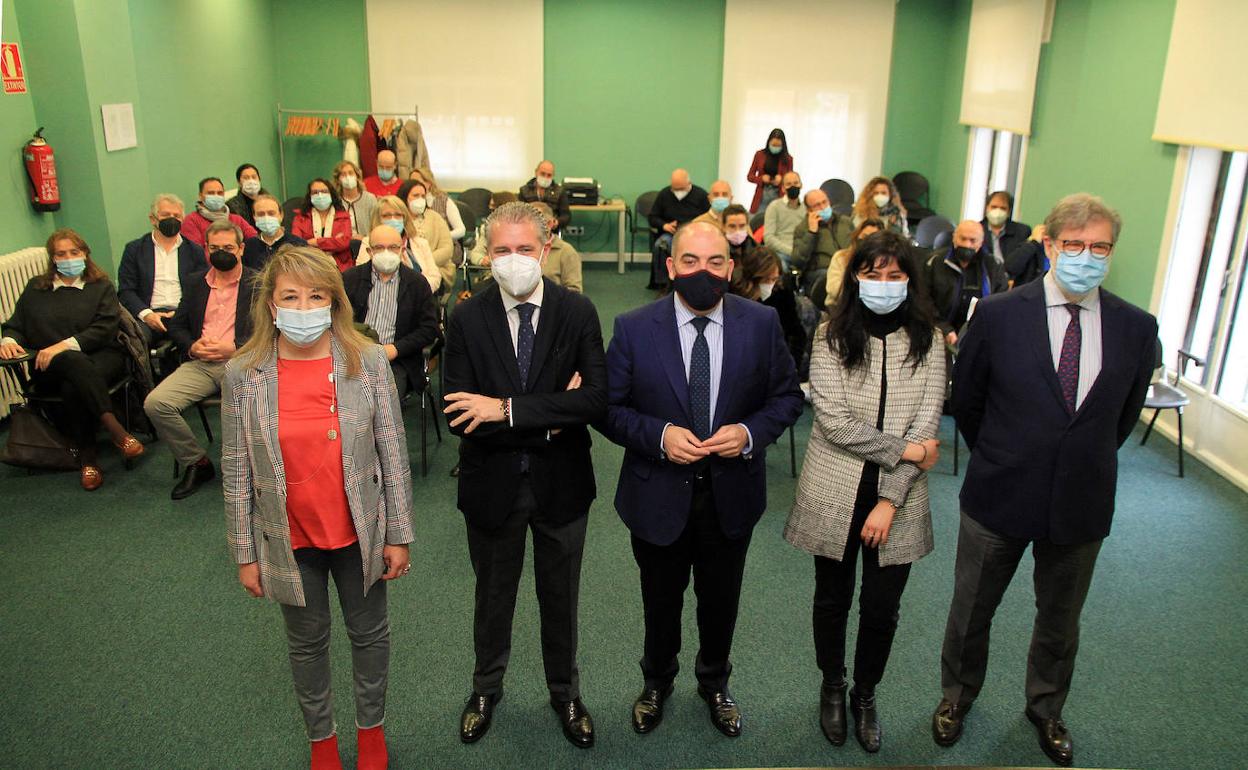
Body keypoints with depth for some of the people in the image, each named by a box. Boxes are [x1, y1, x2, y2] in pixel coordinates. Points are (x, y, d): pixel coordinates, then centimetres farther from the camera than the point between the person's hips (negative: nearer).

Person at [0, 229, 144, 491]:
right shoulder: (35, 288, 22)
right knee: (74, 362, -38)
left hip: (101, 357, 0)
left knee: (73, 387, -37)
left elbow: (105, 329, -2)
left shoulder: (101, 287, 14)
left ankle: (87, 457, -30)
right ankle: (115, 429, -47)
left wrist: (65, 345, -16)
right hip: (48, 368, 1)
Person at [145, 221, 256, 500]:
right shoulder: (197, 283, 20)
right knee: (155, 403, -18)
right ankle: (196, 463, 1)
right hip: (199, 363, 5)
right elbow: (176, 326, 22)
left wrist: (233, 348, -14)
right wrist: (192, 347, 0)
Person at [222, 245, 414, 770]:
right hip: (289, 540, 0)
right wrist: (245, 553, 0)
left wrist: (398, 535, -4)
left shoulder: (368, 361, -12)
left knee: (369, 633, 18)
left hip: (359, 534, 0)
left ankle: (371, 726, 44)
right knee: (307, 642, 20)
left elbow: (393, 453, -6)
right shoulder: (242, 374, -10)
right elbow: (236, 471, -3)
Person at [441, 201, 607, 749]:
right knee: (493, 596, 22)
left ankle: (565, 693, 46)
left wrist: (509, 410, -29)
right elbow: (462, 417, -18)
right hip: (492, 484, 0)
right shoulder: (467, 318, -12)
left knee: (560, 598, 20)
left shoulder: (577, 312, -12)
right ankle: (486, 688, 49)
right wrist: (552, 417, -23)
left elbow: (597, 398, -23)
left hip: (561, 483, 0)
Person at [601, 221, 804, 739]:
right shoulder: (634, 328, -12)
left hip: (731, 495, 1)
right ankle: (657, 682, 50)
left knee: (720, 600, 22)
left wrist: (752, 433, -18)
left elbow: (787, 395, 0)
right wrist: (659, 436, -24)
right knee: (661, 601, 21)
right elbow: (610, 408, -7)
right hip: (658, 495, -1)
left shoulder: (762, 323, -8)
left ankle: (714, 683, 50)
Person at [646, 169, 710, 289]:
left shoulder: (701, 195, 5)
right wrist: (664, 225, -5)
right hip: (671, 234, 2)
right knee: (660, 245, -34)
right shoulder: (664, 194, 11)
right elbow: (653, 217, 16)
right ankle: (661, 283, -26)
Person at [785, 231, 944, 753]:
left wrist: (890, 500, -13)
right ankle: (833, 687, 41)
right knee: (833, 600, 15)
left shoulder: (926, 342, -2)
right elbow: (833, 419, -14)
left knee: (882, 608, 10)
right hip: (835, 493, -1)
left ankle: (866, 694, 37)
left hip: (897, 498, 1)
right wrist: (902, 450, -14)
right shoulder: (832, 337, -6)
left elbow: (926, 428, -7)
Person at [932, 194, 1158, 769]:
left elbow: (1123, 417, 8)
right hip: (999, 496, -2)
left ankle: (1046, 710, 47)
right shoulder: (998, 315, -13)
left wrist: (1085, 464, 11)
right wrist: (999, 459, 7)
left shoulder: (1136, 328, -6)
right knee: (971, 611, 16)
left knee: (1060, 619, 21)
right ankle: (957, 697, 42)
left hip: (1081, 504, 2)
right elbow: (964, 400, 0)